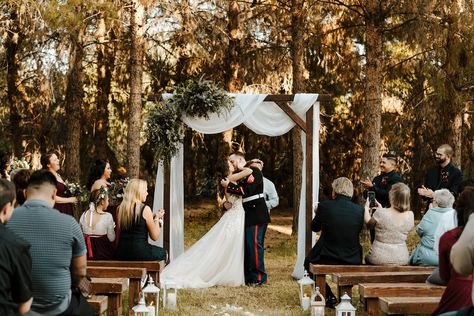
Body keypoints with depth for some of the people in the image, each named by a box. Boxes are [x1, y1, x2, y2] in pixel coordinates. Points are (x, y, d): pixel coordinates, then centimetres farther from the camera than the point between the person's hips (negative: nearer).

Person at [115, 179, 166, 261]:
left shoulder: (120, 208, 6)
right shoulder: (145, 209, -11)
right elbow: (154, 237, -6)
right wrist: (157, 218, 11)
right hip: (139, 252, -6)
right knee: (162, 252, 23)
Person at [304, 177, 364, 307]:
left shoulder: (324, 206, -11)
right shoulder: (360, 210, -6)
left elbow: (314, 227, 5)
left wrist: (317, 214, 26)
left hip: (326, 259, -2)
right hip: (352, 262, 2)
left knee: (308, 262, 30)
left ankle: (329, 297, 20)